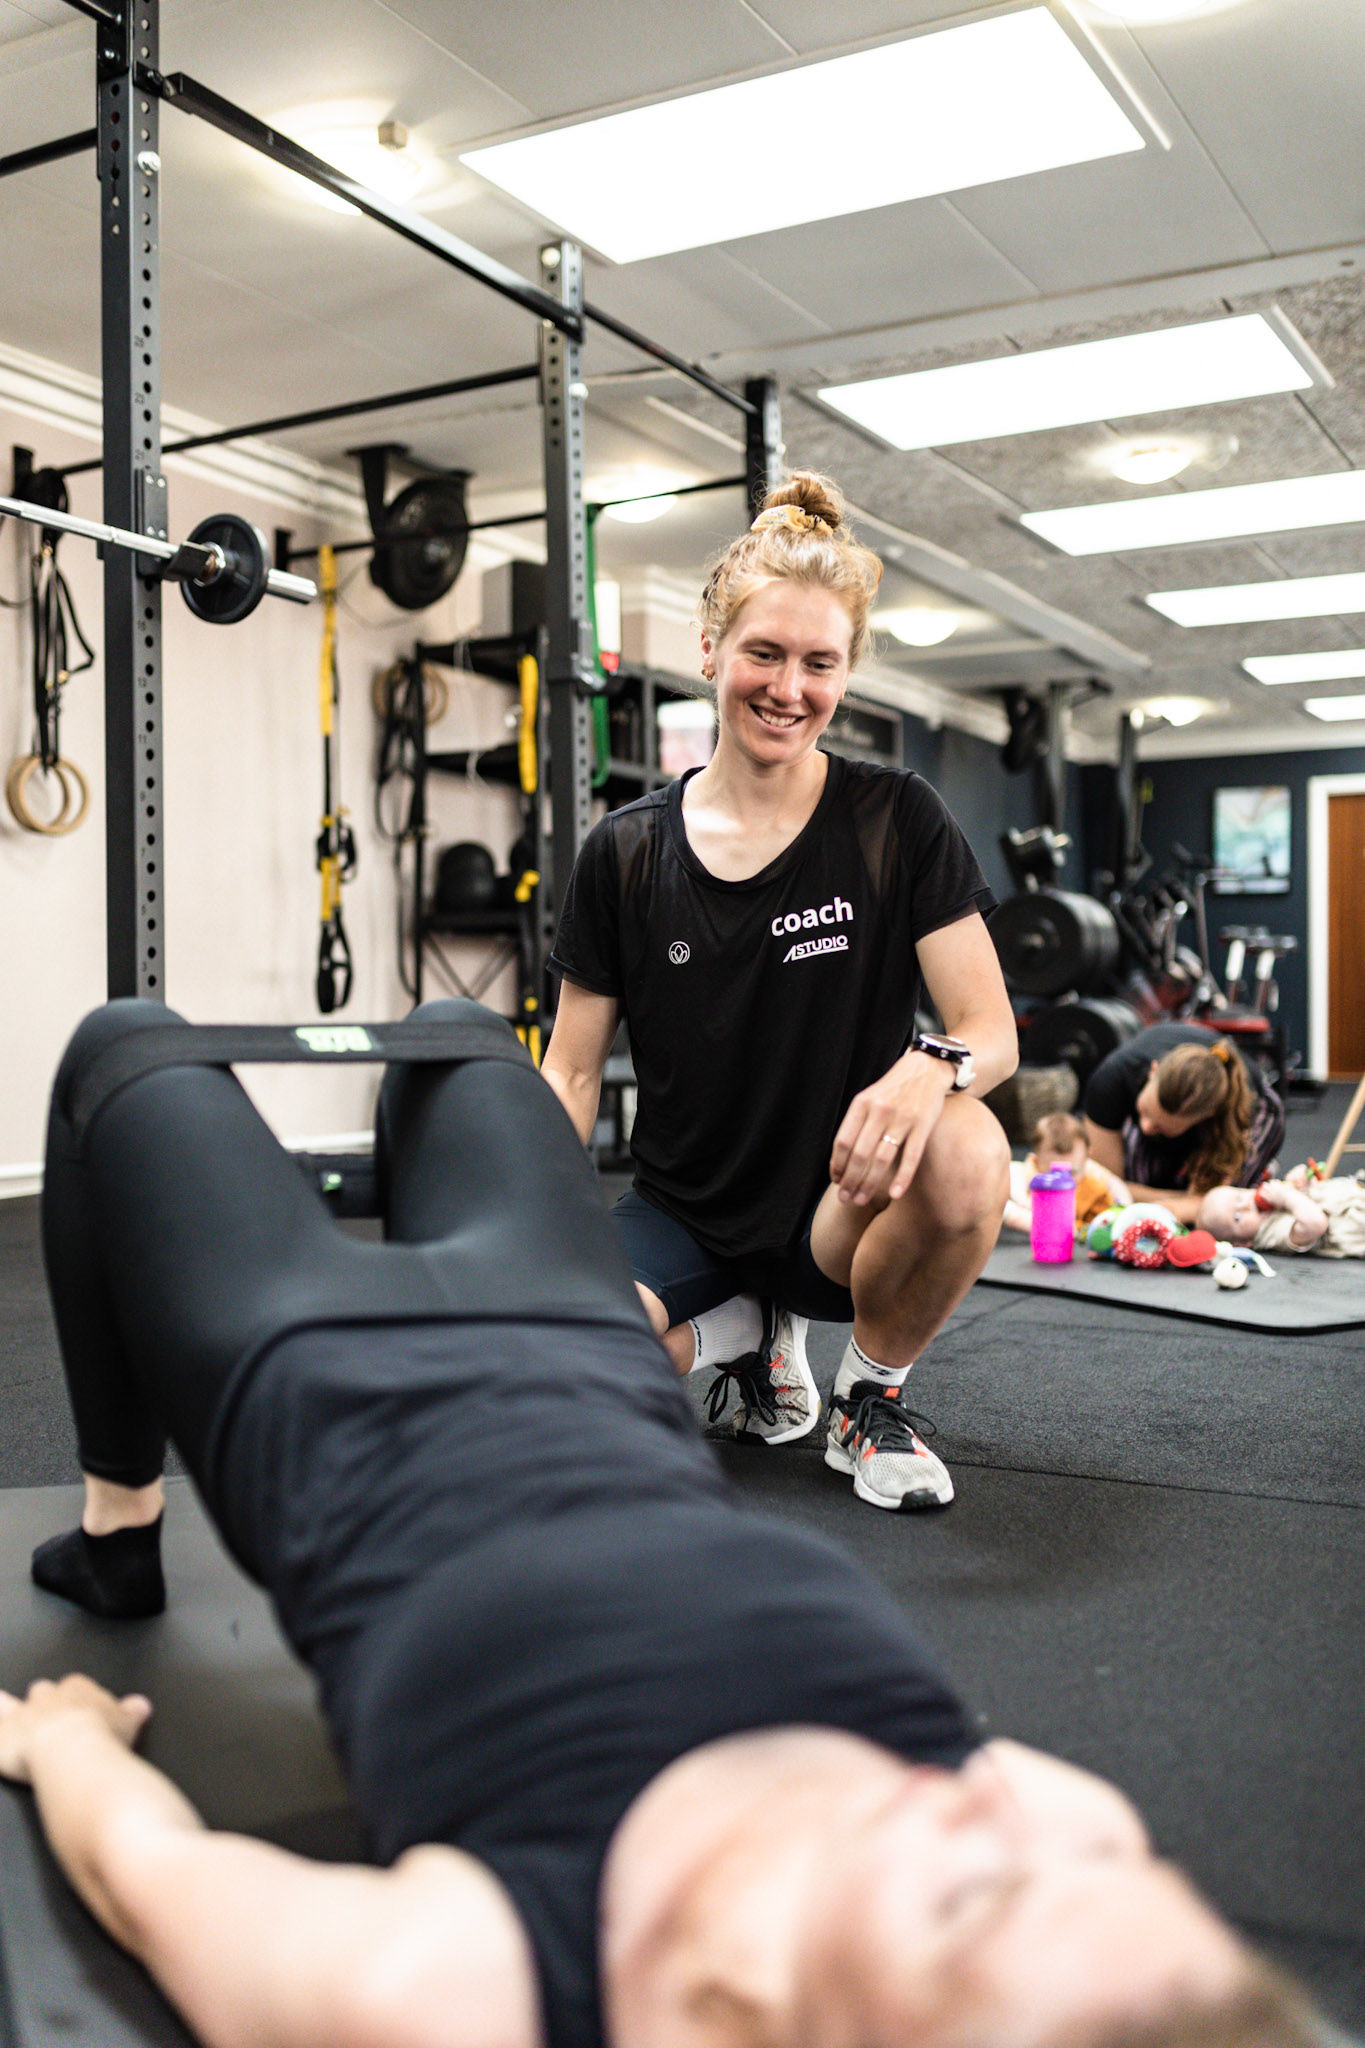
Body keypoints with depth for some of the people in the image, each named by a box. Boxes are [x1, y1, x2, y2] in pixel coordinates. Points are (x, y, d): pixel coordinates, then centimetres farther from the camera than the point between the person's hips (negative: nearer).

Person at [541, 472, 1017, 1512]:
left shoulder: (898, 822, -6)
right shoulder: (626, 853, -1)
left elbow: (994, 1029, -10)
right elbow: (573, 1071, 3)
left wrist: (932, 1067, -35)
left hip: (838, 1208, -1)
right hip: (684, 1213, 2)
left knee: (966, 1156, -37)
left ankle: (872, 1397, -4)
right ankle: (744, 1334, 8)